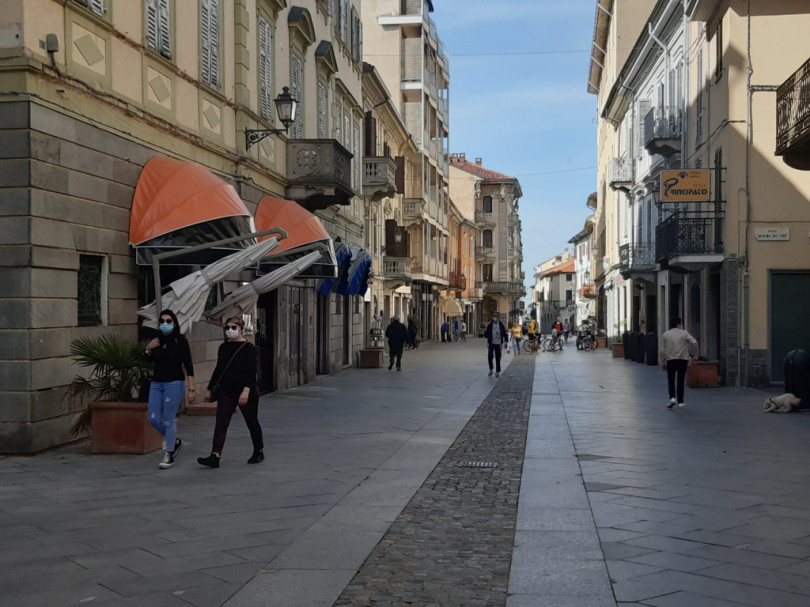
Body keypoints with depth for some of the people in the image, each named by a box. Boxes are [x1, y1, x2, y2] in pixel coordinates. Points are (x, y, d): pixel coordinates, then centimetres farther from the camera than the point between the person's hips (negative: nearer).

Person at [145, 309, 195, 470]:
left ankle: (169, 455, 8)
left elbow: (188, 366, -11)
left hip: (174, 383, -6)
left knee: (168, 420, -5)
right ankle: (175, 441, 26)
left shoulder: (180, 341, -8)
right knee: (153, 419, 3)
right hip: (156, 383, 6)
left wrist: (191, 388, -18)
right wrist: (148, 349, 1)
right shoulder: (156, 340, 7)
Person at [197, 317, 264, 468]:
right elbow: (218, 369, 17)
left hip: (246, 393, -5)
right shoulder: (223, 347, 8)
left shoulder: (248, 348, -10)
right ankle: (215, 457, -11)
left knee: (251, 422, 9)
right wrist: (210, 390, 18)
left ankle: (259, 452, 27)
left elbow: (251, 372, -17)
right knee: (220, 424, -6)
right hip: (226, 392, 5)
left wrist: (246, 390, -29)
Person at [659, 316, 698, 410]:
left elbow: (661, 350, 2)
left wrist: (662, 363, 9)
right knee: (680, 381, 7)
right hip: (683, 359, -1)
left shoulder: (665, 334, 4)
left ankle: (672, 398, -6)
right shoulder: (684, 333, 0)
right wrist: (694, 355, -3)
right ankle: (680, 402, 8)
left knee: (671, 380, 14)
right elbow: (694, 342, -14)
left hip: (670, 360, 1)